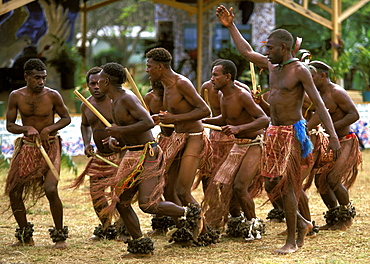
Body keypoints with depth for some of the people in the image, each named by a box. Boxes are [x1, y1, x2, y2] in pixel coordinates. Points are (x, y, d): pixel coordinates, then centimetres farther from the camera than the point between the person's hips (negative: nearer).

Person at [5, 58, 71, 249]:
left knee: (51, 190, -19)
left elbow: (66, 118, 4)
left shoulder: (52, 96, -9)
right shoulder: (16, 96, -3)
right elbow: (9, 125, 1)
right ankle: (25, 237, 19)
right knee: (14, 192, 2)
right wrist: (26, 128, -19)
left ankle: (60, 236, -4)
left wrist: (48, 128, -13)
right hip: (26, 147, 3)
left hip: (49, 147, -3)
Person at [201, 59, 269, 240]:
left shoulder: (241, 95, -22)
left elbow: (264, 120, -29)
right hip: (239, 145, 9)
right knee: (222, 183, 5)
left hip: (255, 145, -9)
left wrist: (238, 128, -40)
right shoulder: (223, 97, 5)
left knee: (240, 186, -16)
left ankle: (254, 225, 0)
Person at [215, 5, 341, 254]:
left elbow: (319, 104, -16)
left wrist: (333, 136, -23)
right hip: (274, 132, 8)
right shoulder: (273, 66, 10)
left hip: (292, 133, -8)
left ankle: (292, 242, -1)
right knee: (271, 185, 8)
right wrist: (230, 26, 23)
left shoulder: (300, 70, -13)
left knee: (286, 186, -8)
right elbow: (247, 52, 24)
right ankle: (302, 223, 25)